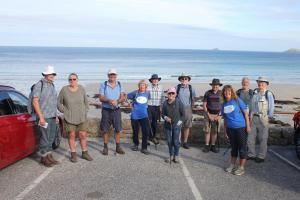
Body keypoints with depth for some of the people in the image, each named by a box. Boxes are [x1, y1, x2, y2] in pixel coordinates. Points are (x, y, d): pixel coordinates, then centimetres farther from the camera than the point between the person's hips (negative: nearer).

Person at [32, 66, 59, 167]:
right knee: (45, 138, -3)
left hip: (52, 117, 8)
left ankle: (49, 156, 22)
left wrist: (56, 116, 17)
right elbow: (35, 102, -14)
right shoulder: (39, 85, -9)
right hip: (44, 117, -8)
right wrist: (41, 117, -19)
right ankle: (44, 158, 10)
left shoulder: (52, 85, 14)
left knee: (51, 138, 12)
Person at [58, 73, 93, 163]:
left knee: (83, 135, 6)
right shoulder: (64, 90, -7)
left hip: (81, 118, 2)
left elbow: (86, 102, 10)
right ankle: (73, 154, 17)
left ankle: (85, 153, 20)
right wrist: (64, 111, -2)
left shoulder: (81, 89, -1)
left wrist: (85, 112, 5)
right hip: (69, 118, -2)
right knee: (71, 136, 5)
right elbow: (59, 103, 3)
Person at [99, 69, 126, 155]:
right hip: (106, 110, -2)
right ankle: (105, 147, 16)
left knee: (118, 129, 3)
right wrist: (109, 100, -23)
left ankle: (118, 147, 15)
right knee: (105, 130, 3)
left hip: (116, 110, 2)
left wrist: (117, 101, -22)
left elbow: (123, 98, -1)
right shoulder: (103, 85, 0)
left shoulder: (119, 85, 6)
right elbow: (101, 98, -5)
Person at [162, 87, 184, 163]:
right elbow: (162, 113, 7)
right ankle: (171, 156, 23)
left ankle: (176, 156, 14)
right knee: (169, 141, 9)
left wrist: (180, 121, -6)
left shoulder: (178, 102, -6)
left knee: (176, 141, -1)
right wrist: (165, 117, -12)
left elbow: (182, 113, 1)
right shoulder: (165, 103, 1)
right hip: (167, 125, 3)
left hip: (176, 125, -3)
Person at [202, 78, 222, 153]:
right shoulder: (207, 93, -1)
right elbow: (204, 105, 0)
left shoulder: (221, 93, 1)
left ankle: (213, 146, 14)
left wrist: (219, 115, -5)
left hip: (217, 115, 1)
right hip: (208, 114, -1)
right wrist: (209, 115, -6)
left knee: (214, 131, 4)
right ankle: (207, 146, 8)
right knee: (207, 130, 0)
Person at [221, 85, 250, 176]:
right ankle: (232, 165, 29)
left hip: (241, 127, -5)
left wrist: (248, 126, -9)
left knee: (242, 147, 4)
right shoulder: (224, 104, 7)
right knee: (233, 147, 16)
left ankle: (241, 167, 14)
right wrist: (225, 131, 14)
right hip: (230, 129, 5)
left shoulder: (237, 101, -6)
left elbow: (245, 113, -5)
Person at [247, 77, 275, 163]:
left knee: (263, 139, 2)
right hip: (253, 118, 6)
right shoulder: (254, 93, 9)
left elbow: (271, 106, -5)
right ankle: (251, 155, 21)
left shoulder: (268, 94, -7)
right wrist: (250, 115, 13)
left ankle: (261, 156, 13)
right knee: (250, 137, 9)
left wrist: (269, 117, -6)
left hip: (263, 119, -6)